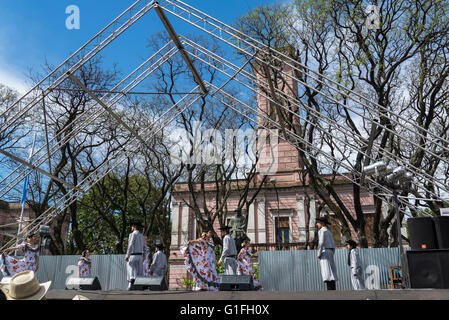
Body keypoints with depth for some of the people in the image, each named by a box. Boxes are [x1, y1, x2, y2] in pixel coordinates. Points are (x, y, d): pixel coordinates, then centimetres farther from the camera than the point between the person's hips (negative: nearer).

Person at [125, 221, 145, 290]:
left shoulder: (132, 234, -8)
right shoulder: (141, 236, 15)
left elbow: (130, 246, -18)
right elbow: (143, 247, 15)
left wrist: (127, 256, -18)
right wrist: (143, 257, 21)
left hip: (133, 255, -7)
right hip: (140, 256, 7)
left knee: (131, 270, -6)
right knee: (139, 272, 6)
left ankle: (131, 284, -17)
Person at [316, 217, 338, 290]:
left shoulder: (321, 230, -4)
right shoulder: (329, 232, 23)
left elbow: (321, 242, -18)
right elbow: (333, 246, 22)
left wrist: (319, 254, -14)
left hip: (324, 252, -9)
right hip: (330, 252, 9)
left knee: (327, 273, -13)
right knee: (331, 273, 5)